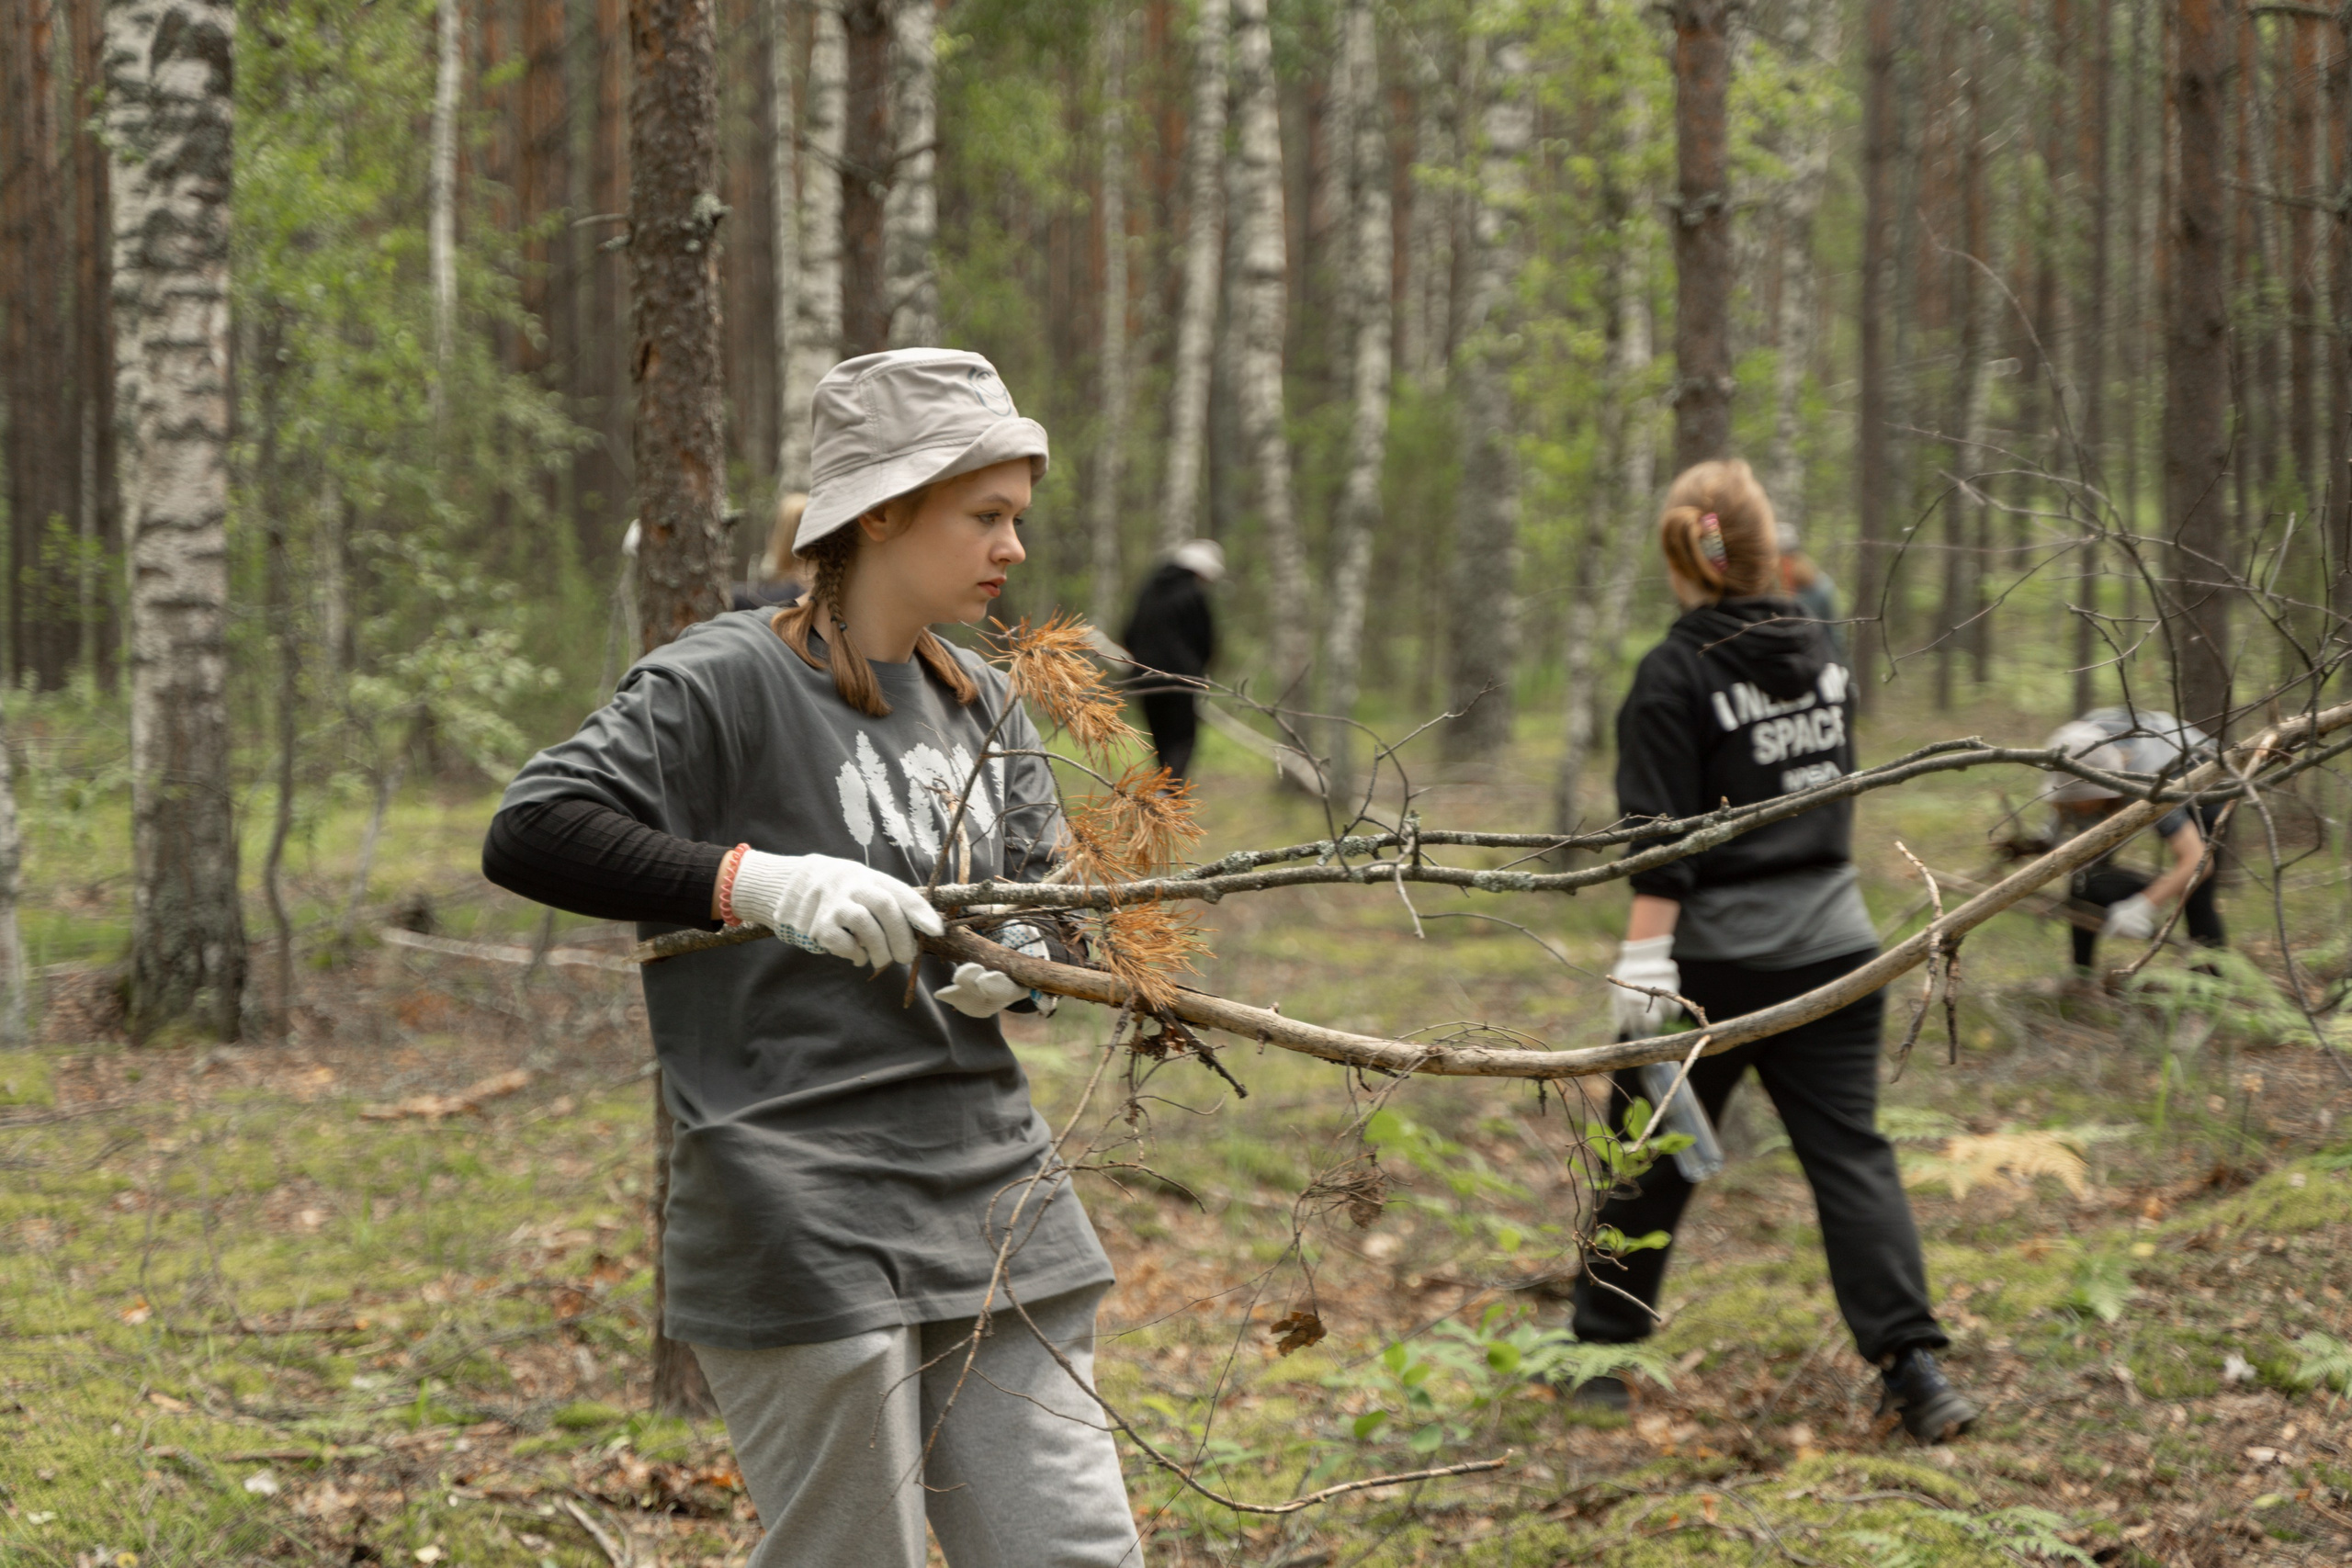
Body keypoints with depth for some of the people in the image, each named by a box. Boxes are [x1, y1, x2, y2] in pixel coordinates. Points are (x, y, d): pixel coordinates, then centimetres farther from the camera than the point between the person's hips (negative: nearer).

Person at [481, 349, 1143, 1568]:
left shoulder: (984, 712, 15)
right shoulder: (731, 681, -7)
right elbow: (529, 832, -16)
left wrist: (1021, 964, -6)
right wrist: (756, 880, -26)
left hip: (989, 1185, 7)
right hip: (804, 1222, -7)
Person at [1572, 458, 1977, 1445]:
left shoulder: (1676, 676, -10)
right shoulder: (1819, 656, 8)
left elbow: (1661, 843, -16)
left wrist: (1645, 958, -17)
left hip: (1718, 956, -4)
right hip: (1832, 945, 5)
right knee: (1850, 1151, 3)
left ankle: (1600, 1355, 19)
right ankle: (1912, 1365, -8)